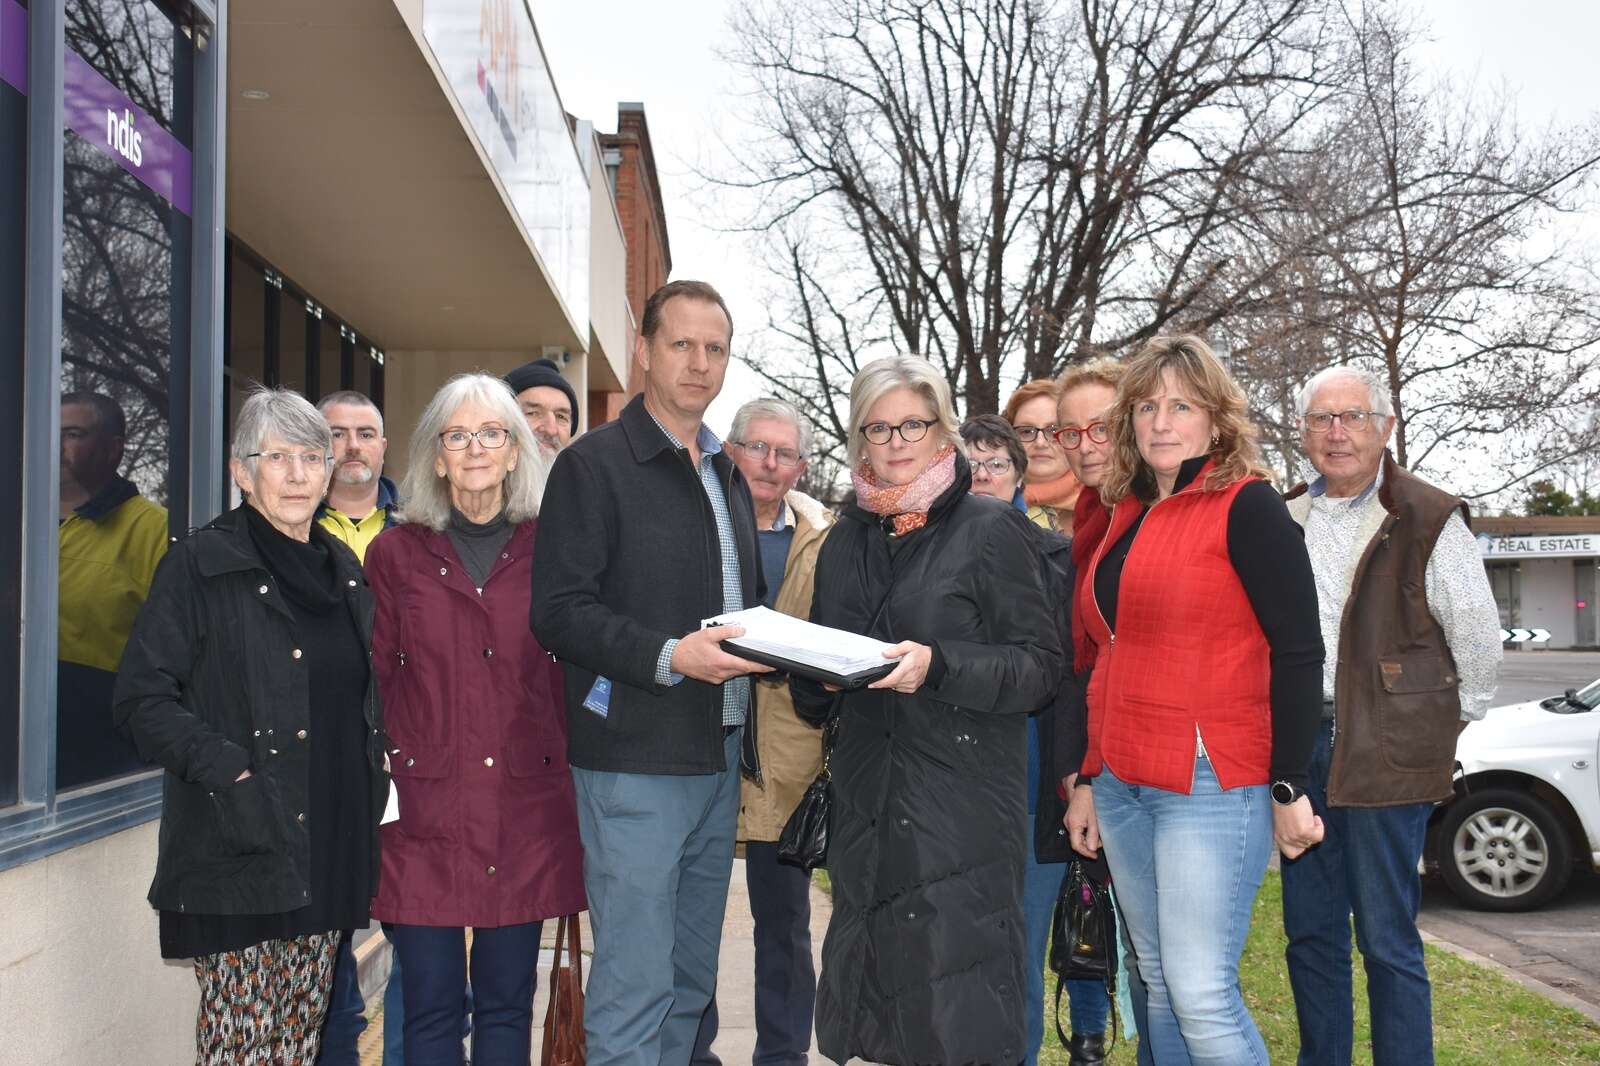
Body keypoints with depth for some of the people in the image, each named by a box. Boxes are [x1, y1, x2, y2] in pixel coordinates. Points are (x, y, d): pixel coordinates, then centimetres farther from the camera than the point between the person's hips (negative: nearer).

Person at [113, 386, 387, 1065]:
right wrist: (229, 773, -19)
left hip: (330, 850, 6)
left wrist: (374, 771, 10)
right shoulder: (199, 564, -5)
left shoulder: (343, 570, 14)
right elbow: (143, 700, -10)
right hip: (240, 852, -5)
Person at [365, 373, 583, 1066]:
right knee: (431, 1010, 4)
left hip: (524, 806, 1)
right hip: (424, 807, -1)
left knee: (507, 1003, 9)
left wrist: (571, 774, 3)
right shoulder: (395, 552, 5)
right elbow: (373, 681, 5)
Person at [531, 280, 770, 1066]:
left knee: (691, 982, 15)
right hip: (637, 763, -7)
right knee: (634, 985, -4)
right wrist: (669, 657, -24)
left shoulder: (727, 476, 18)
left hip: (719, 757, 8)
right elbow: (559, 610, -14)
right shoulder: (594, 464, -6)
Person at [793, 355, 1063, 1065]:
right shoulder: (845, 542, 15)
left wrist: (938, 665, -22)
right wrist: (810, 670, -2)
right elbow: (816, 697, 21)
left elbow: (1041, 666, -8)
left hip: (963, 812, -5)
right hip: (866, 806, 5)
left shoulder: (991, 530, -2)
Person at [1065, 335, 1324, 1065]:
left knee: (1202, 993, -8)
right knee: (1159, 987, 12)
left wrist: (1289, 786, -13)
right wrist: (1089, 779, 18)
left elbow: (1298, 650, -11)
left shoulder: (1246, 507, -6)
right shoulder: (1128, 516, 15)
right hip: (1123, 786, 7)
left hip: (1212, 785, -7)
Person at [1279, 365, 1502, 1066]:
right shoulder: (1284, 520, 10)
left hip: (1385, 753, -5)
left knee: (1387, 940, -1)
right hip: (1299, 745, 5)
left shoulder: (1429, 520, -5)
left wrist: (1444, 727, 5)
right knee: (1309, 931, 13)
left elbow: (1479, 640, -1)